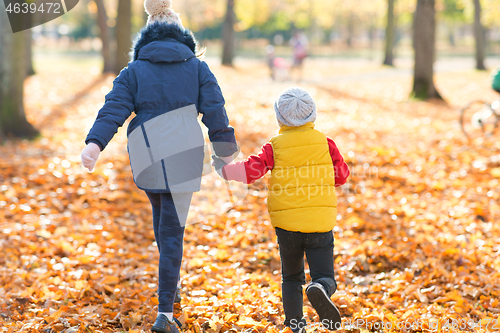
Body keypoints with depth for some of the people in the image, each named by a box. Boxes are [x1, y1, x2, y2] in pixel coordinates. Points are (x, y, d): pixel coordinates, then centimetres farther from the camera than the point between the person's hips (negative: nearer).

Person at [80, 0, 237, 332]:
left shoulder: (134, 71, 6)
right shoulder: (198, 67, 6)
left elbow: (114, 108, -7)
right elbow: (214, 111, 2)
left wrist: (95, 142, -17)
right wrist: (226, 151, 9)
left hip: (146, 157, 2)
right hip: (183, 156, -2)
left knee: (163, 214, 29)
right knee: (172, 230, 0)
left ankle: (171, 284, 39)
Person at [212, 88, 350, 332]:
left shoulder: (274, 146, -1)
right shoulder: (325, 143, 3)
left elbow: (251, 170, -10)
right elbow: (342, 175, 12)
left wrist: (224, 169, 5)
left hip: (287, 224, 1)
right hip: (321, 222, -1)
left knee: (292, 277, 18)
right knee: (325, 276, 2)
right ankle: (320, 290, -31)